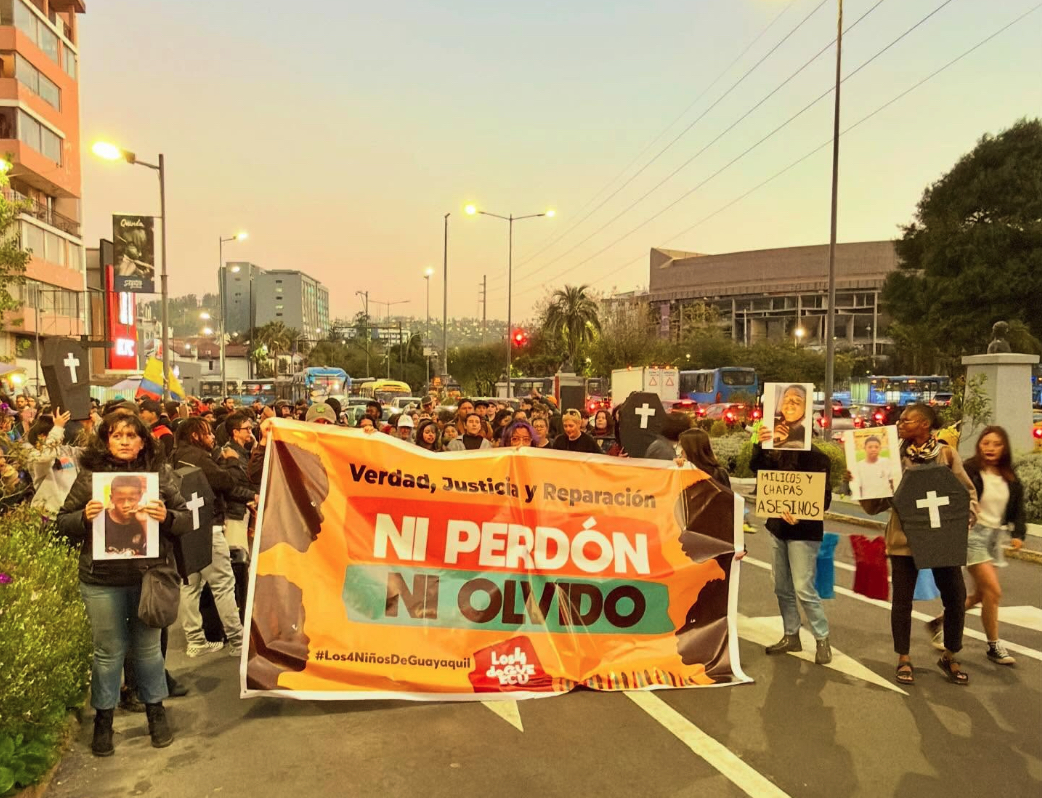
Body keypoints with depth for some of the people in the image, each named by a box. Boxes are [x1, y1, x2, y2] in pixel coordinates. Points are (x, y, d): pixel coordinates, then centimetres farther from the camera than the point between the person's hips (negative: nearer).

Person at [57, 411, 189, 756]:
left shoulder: (159, 472, 1)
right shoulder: (89, 475, 0)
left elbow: (187, 517, 1)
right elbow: (63, 522, 4)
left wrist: (166, 516, -20)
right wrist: (84, 517, -17)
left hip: (149, 575, 1)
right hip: (101, 579, 0)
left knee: (148, 646, 13)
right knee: (109, 650, 10)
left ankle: (155, 711, 31)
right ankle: (103, 718, 29)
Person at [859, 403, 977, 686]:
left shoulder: (946, 454, -1)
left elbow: (968, 492, 3)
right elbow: (876, 504, 0)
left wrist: (966, 521, -12)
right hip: (904, 538, 0)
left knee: (955, 596, 4)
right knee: (902, 599, 7)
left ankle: (949, 657, 26)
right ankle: (904, 659, 23)